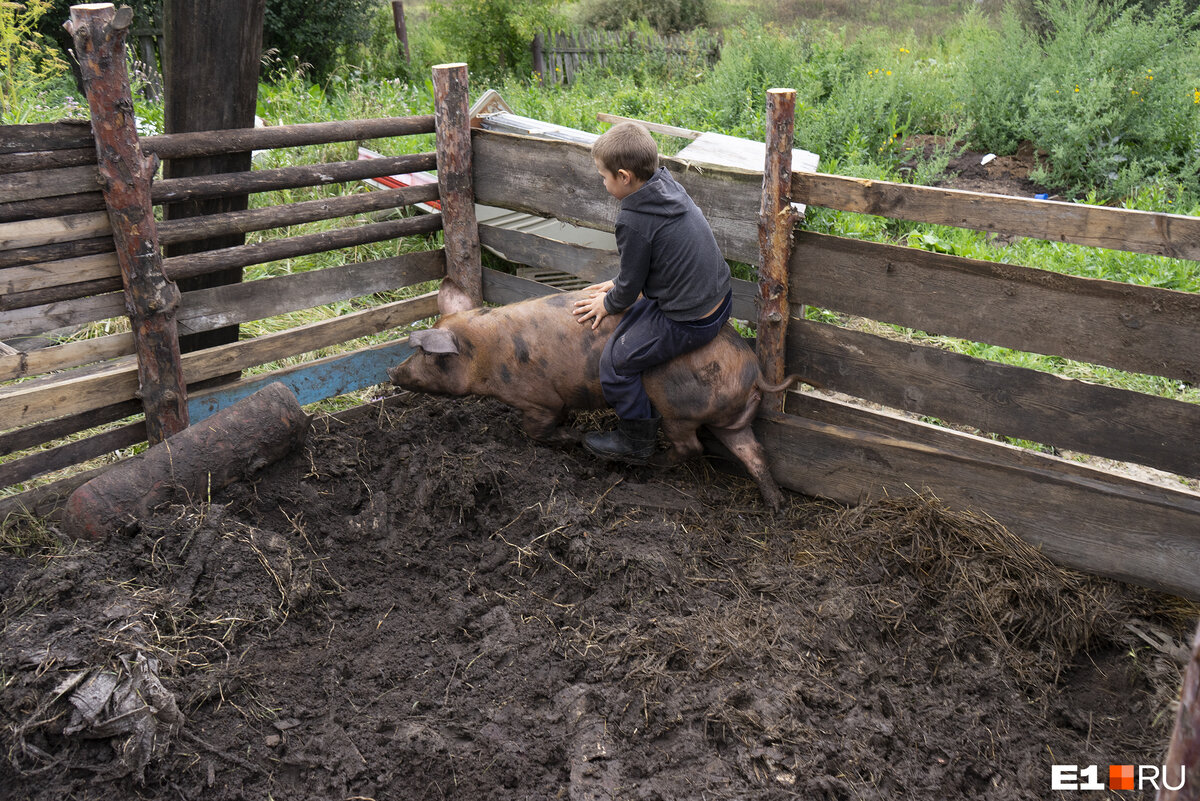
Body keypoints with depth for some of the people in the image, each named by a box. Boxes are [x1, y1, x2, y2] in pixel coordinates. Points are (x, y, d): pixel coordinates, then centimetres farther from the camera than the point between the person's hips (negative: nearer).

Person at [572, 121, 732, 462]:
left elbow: (630, 286, -11)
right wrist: (619, 284, 19)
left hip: (688, 323, -10)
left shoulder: (634, 222, -24)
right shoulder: (667, 184, 3)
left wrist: (609, 303, 8)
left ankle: (637, 441, 16)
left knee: (617, 360, -2)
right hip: (720, 299, 10)